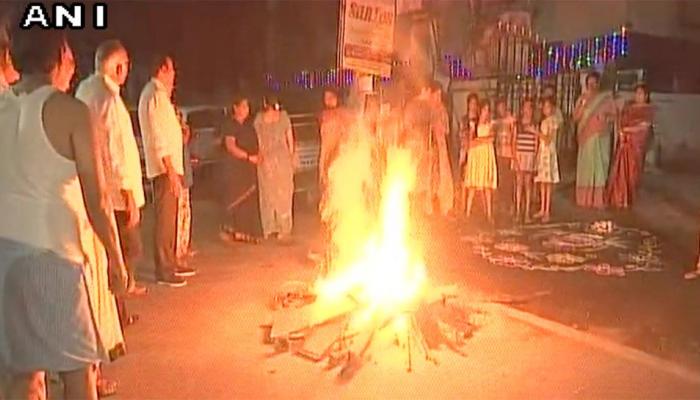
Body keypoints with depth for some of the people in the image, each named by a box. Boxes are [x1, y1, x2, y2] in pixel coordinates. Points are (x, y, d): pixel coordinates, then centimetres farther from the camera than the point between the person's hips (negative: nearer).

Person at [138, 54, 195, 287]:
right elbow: (159, 139, -21)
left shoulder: (154, 93, 18)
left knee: (169, 217, 16)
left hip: (167, 166, 11)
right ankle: (163, 271, -2)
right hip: (165, 168, -11)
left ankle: (171, 263, 26)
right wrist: (171, 171, -22)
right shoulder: (157, 95, -14)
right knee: (165, 218, -7)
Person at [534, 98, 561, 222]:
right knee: (542, 182, 8)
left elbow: (548, 139, -15)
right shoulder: (544, 121, 16)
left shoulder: (553, 120, -7)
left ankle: (547, 212, -6)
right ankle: (542, 210, 13)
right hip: (541, 152, 8)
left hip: (549, 152, -8)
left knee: (548, 182, -7)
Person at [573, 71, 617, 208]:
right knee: (585, 164, 0)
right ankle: (585, 199, 4)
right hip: (586, 136, 2)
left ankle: (599, 199, -3)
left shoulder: (606, 98, 3)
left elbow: (614, 115, 4)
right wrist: (583, 104, -11)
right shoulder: (582, 99, 9)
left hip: (601, 136, -2)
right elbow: (576, 117, 2)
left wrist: (606, 117, -16)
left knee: (600, 164, -5)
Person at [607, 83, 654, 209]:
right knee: (619, 169, 1)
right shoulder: (628, 106, 14)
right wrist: (621, 132, -6)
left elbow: (644, 126, -12)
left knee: (632, 170, 0)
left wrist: (627, 129, -10)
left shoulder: (648, 109, -1)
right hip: (624, 141, 4)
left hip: (637, 143, -4)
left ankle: (628, 199, 8)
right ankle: (617, 198, 8)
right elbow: (621, 120, 12)